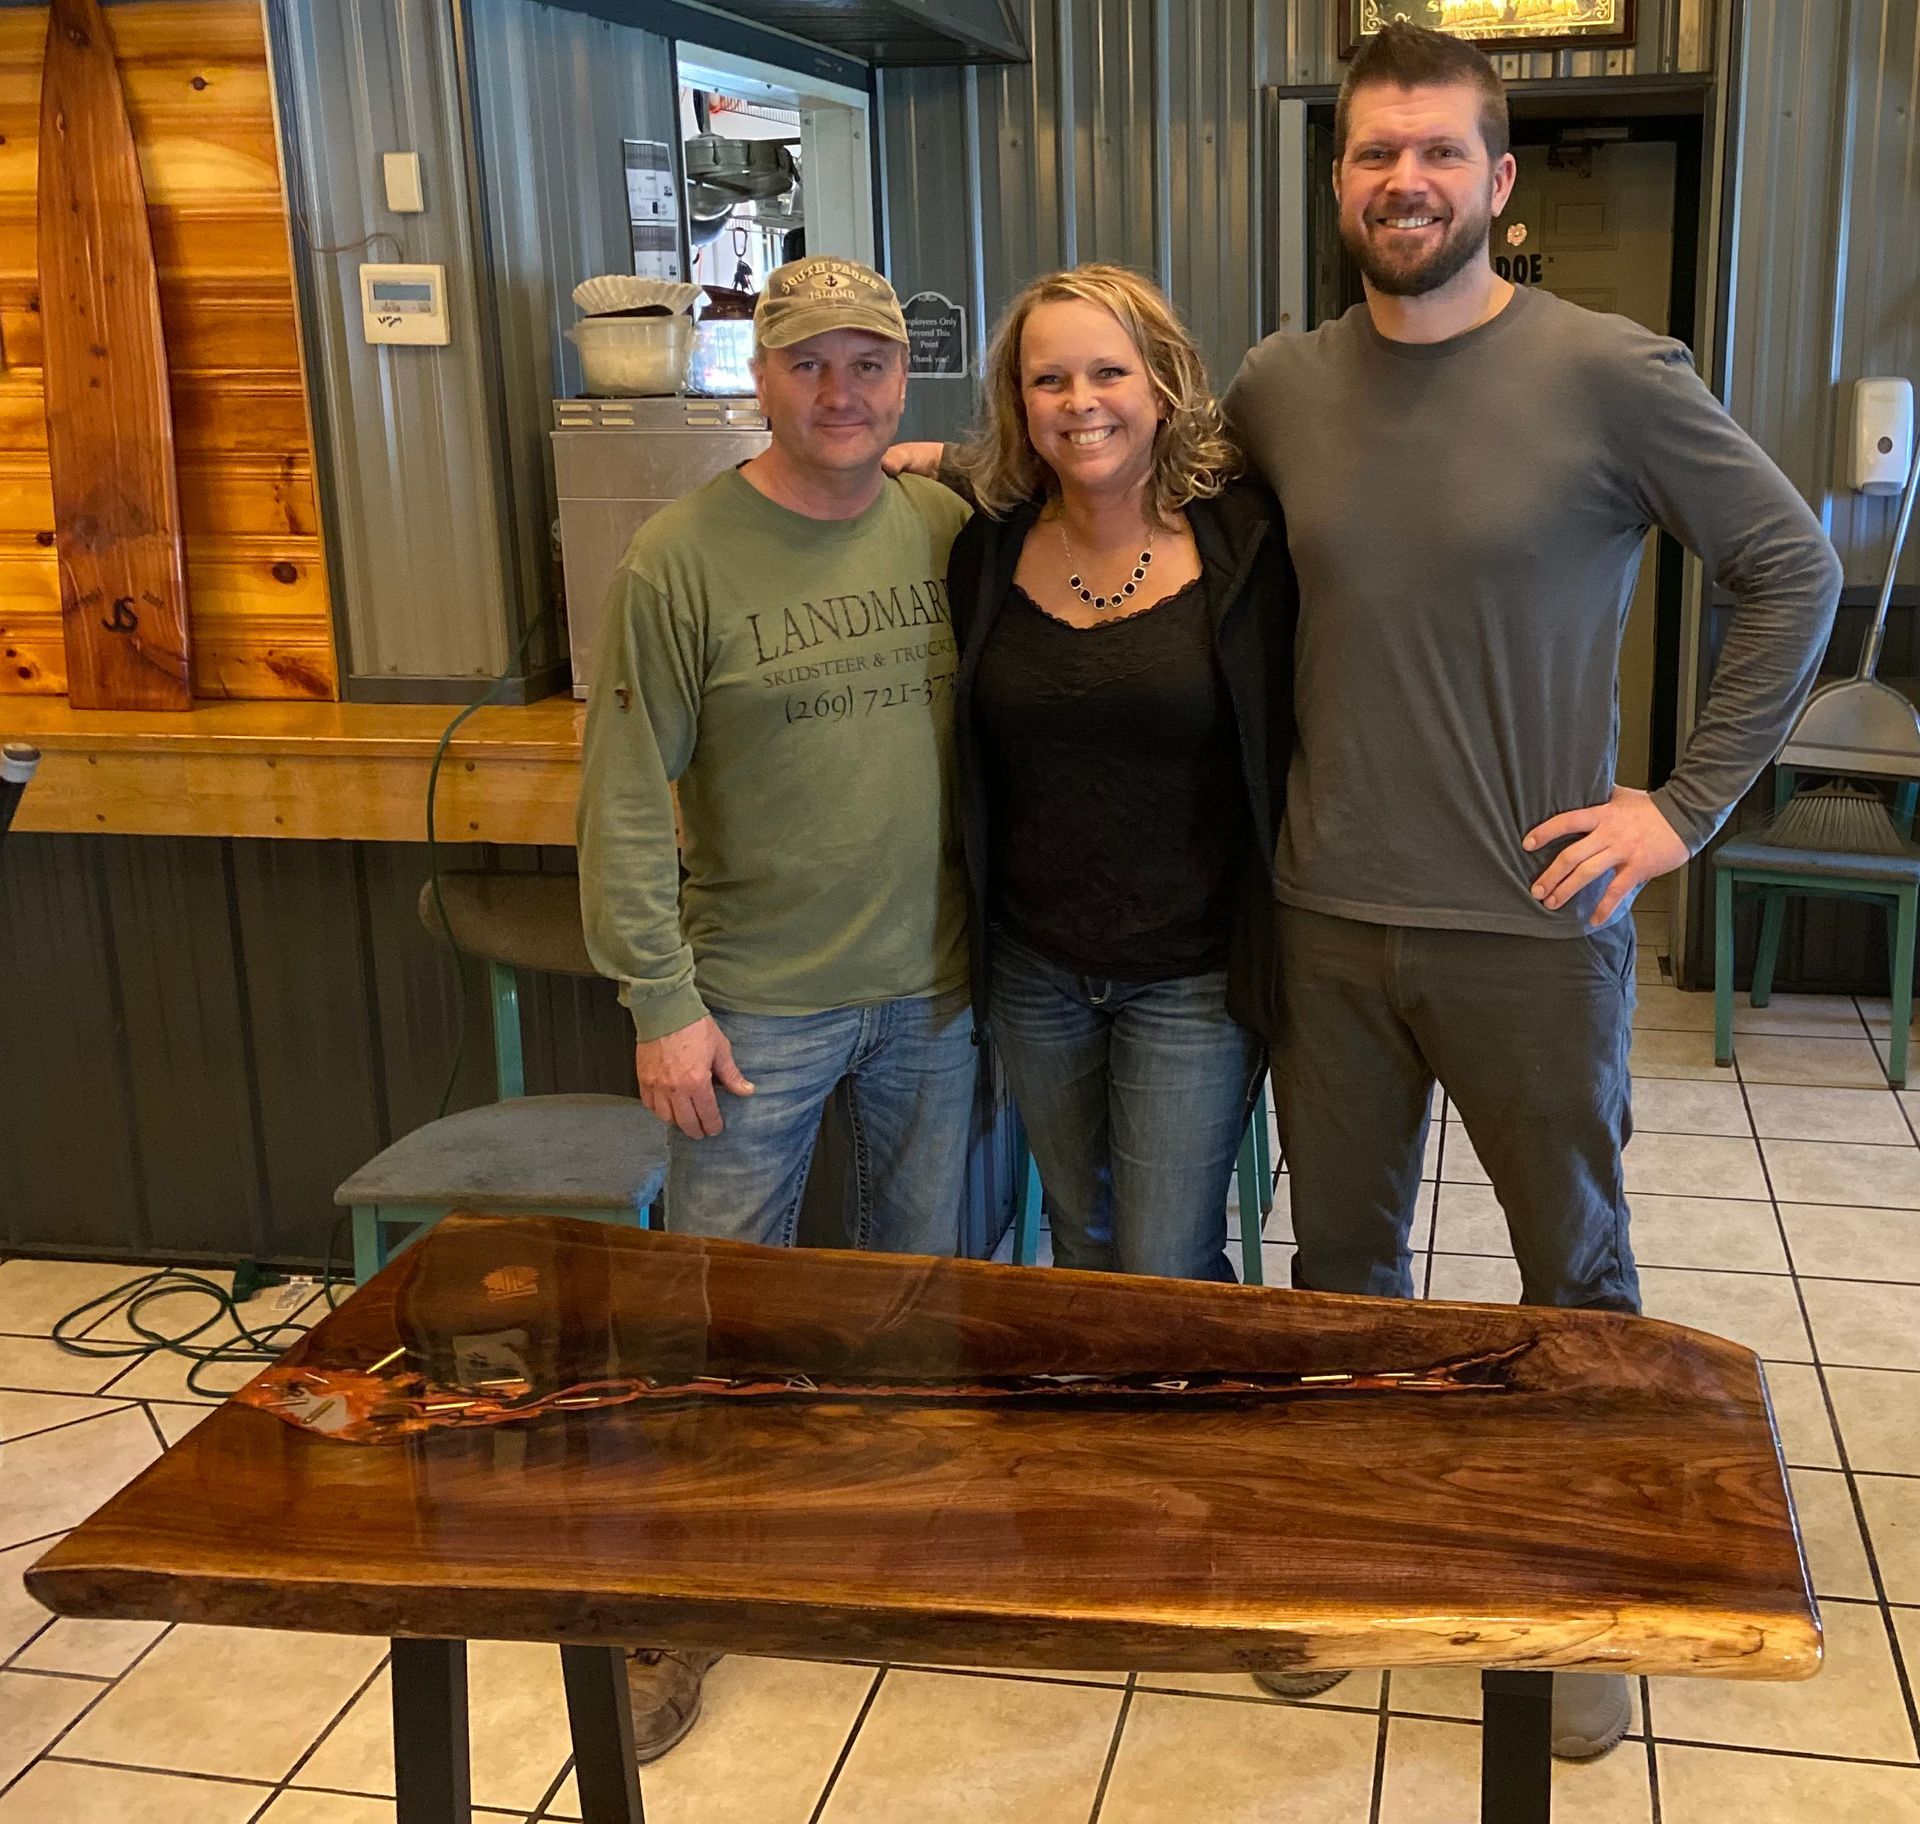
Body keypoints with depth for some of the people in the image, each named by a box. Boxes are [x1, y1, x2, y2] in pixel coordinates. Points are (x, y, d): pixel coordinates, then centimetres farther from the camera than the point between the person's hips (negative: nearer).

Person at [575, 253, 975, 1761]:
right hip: (758, 1002, -3)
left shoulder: (948, 531, 1)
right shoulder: (683, 557, -10)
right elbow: (628, 803, -10)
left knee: (922, 1278, 17)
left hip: (934, 988, 4)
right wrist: (663, 1002, -12)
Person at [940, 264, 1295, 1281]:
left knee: (1169, 1275, 1)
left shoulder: (1242, 539, -9)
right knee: (1082, 1252, 19)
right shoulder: (989, 552, 0)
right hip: (1034, 969, 4)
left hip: (1191, 973, -3)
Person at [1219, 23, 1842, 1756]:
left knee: (1577, 1276, 13)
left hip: (1532, 932, -3)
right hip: (1328, 925, 4)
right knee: (1342, 1259, 17)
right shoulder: (1280, 387, 1)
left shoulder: (1612, 374, -11)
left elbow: (1795, 571, -5)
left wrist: (1686, 803, -8)